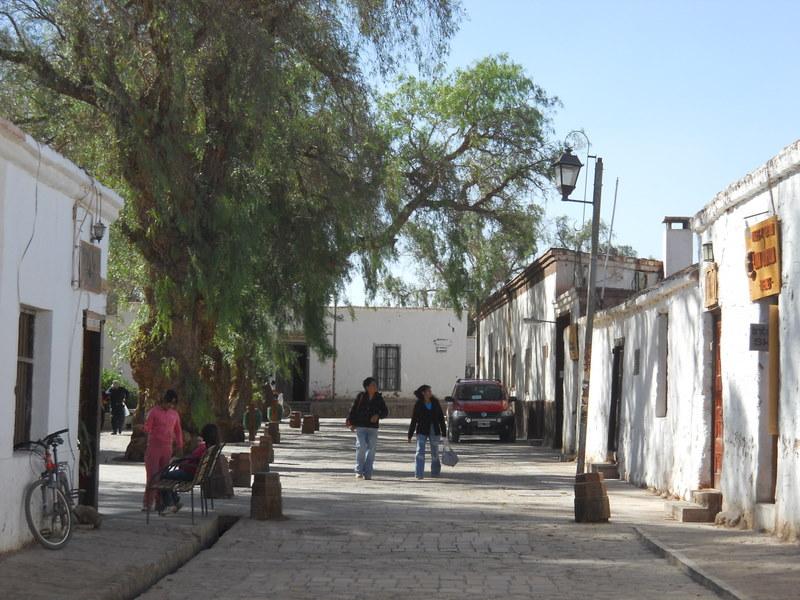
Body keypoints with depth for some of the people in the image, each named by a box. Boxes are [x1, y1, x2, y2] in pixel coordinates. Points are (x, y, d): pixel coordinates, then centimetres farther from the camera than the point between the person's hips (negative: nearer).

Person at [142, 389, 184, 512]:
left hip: (167, 448, 4)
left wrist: (180, 446, 16)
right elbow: (147, 428, -5)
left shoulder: (175, 414, 12)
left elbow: (178, 431, 20)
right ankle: (148, 503, -3)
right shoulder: (154, 412, -3)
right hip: (154, 447, -4)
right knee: (152, 475, -7)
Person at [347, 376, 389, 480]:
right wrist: (351, 422, -2)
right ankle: (359, 471, -1)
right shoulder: (361, 396, 0)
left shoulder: (379, 398, 6)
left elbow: (385, 412, 8)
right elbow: (353, 409, 4)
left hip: (373, 428, 3)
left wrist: (378, 415, -11)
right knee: (361, 447, -13)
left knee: (371, 450, 0)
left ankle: (367, 473, 6)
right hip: (360, 427, -2)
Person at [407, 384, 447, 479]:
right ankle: (419, 474, -14)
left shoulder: (435, 402, 4)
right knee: (420, 452, -12)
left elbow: (441, 418, 9)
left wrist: (444, 432, 6)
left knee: (435, 453, 10)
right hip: (422, 431, -2)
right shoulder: (418, 404, -2)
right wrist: (410, 435, 0)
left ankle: (435, 473, 25)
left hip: (434, 431, 2)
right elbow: (413, 420, 1)